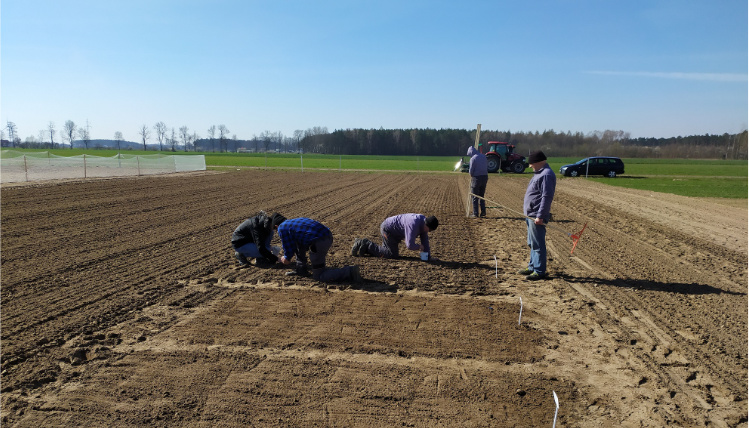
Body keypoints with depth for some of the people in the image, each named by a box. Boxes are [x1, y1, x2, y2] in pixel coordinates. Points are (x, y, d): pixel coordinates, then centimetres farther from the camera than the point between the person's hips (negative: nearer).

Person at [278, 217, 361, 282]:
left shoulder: (282, 228, 8)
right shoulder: (297, 221, 33)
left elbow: (289, 247, 9)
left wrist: (286, 259, 30)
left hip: (319, 243, -9)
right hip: (329, 237, 9)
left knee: (319, 276, 6)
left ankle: (350, 272, -10)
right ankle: (301, 270, 31)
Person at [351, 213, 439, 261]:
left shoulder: (424, 222, -4)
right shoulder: (414, 225, -34)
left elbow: (425, 240, 2)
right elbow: (410, 245, -35)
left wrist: (428, 256, -2)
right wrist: (419, 247, -15)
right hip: (387, 229, -10)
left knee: (385, 251, 16)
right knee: (392, 254, -9)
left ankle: (363, 244, 19)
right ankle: (366, 245, -4)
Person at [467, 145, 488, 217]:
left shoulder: (473, 158, -12)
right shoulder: (483, 156, 8)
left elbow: (471, 171, -10)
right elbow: (487, 167, 14)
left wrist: (472, 175, 9)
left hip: (477, 177, -6)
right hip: (485, 177, 6)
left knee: (474, 197, 3)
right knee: (481, 195, 17)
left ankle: (475, 213, 2)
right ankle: (483, 212, 12)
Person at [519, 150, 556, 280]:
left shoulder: (547, 175, -17)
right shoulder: (540, 173, 16)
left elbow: (547, 197, -23)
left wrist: (540, 216, -25)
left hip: (537, 217, -11)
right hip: (531, 215, 11)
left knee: (538, 245, -5)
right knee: (532, 244, 19)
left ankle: (539, 271, 2)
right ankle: (532, 267, 30)